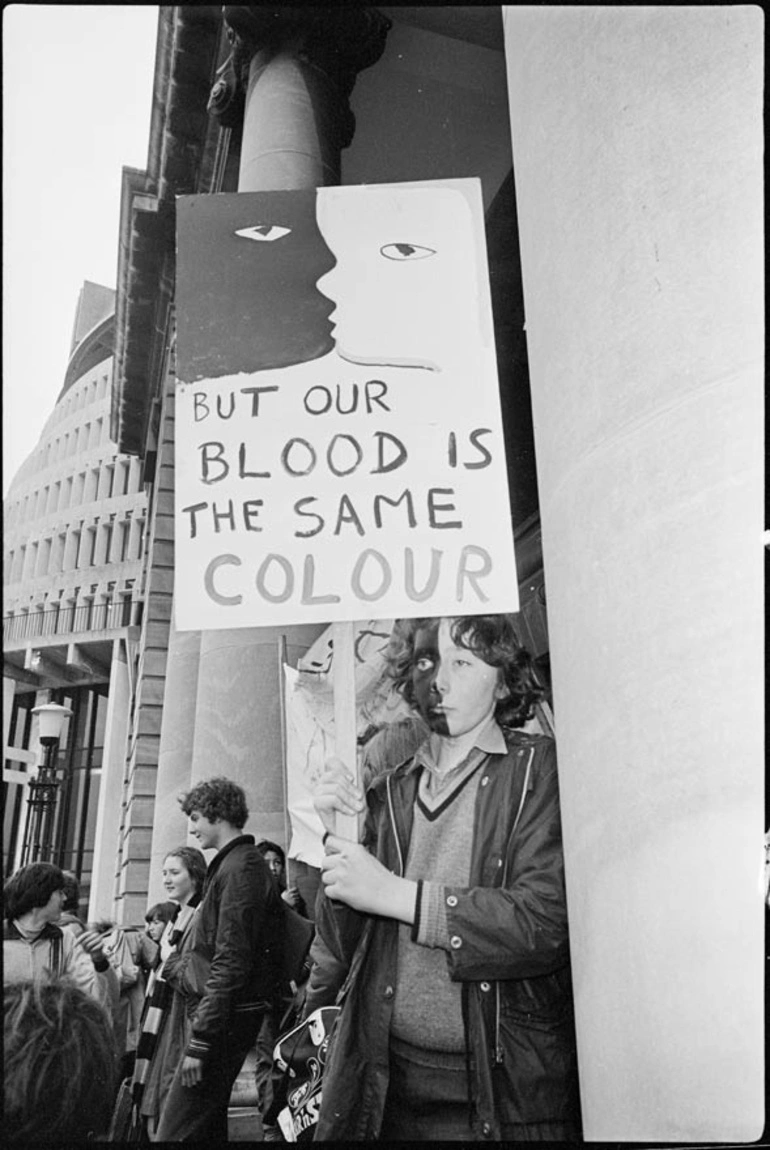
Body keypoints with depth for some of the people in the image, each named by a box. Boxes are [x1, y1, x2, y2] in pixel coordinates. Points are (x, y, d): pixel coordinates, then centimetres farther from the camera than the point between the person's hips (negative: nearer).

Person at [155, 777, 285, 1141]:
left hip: (224, 1020, -10)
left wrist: (200, 1042, -20)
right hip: (222, 1018, 10)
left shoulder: (241, 868, -13)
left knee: (175, 1131, -9)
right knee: (208, 1125, 16)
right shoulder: (235, 864, 17)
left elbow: (230, 963, -20)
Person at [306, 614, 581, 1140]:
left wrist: (396, 895, -19)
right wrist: (338, 836, -10)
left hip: (506, 1085, -3)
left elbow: (546, 924, -18)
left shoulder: (538, 767, -5)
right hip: (386, 1084, 4)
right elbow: (342, 950, 4)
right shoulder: (391, 791, 5)